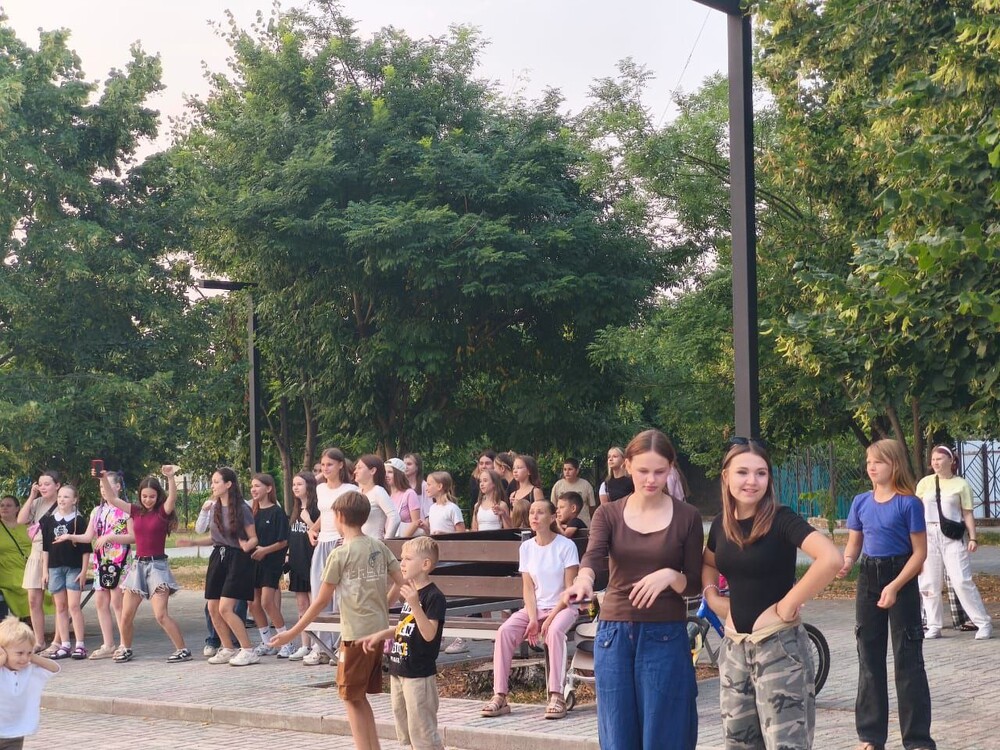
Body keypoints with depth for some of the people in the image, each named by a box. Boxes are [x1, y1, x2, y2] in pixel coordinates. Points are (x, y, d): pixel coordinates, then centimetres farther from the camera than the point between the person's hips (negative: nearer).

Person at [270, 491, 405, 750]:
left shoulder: (340, 554, -10)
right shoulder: (379, 547, 5)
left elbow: (321, 601, -8)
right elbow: (401, 582, 6)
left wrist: (292, 633, -1)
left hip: (356, 634, -6)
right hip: (379, 630, 6)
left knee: (352, 698, 5)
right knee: (360, 697, 16)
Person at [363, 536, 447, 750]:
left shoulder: (434, 597, -16)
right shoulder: (411, 593, 11)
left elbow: (429, 634, -25)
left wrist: (415, 604, -34)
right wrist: (380, 635, 17)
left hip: (420, 675, -9)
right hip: (398, 672, 9)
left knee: (423, 732, -5)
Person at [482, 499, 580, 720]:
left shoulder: (566, 546, -7)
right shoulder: (526, 547, 6)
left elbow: (570, 589, -9)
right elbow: (528, 587, 2)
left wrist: (551, 617, -18)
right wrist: (533, 619, -12)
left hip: (561, 607, -4)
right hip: (535, 608, 4)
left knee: (554, 631, -37)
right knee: (505, 631, -23)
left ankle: (556, 696, -34)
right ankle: (499, 697, -24)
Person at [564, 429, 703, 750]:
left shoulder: (687, 517, 0)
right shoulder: (608, 514, 4)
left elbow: (693, 585, 2)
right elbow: (593, 556, -16)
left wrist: (669, 576, -20)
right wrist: (583, 580, -38)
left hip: (665, 638, -2)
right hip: (614, 635, 2)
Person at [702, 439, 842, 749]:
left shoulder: (781, 519, -14)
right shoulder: (721, 523, 5)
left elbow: (831, 559, -29)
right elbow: (708, 564, 26)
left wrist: (789, 603, -21)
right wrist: (712, 596, 7)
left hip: (779, 646, -6)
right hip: (734, 648, 7)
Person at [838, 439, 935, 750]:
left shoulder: (909, 503, -10)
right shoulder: (861, 502, 4)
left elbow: (919, 553, -11)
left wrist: (895, 586, -20)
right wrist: (845, 563, -11)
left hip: (901, 581, -5)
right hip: (868, 580, 5)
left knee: (908, 660, -2)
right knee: (869, 658, 9)